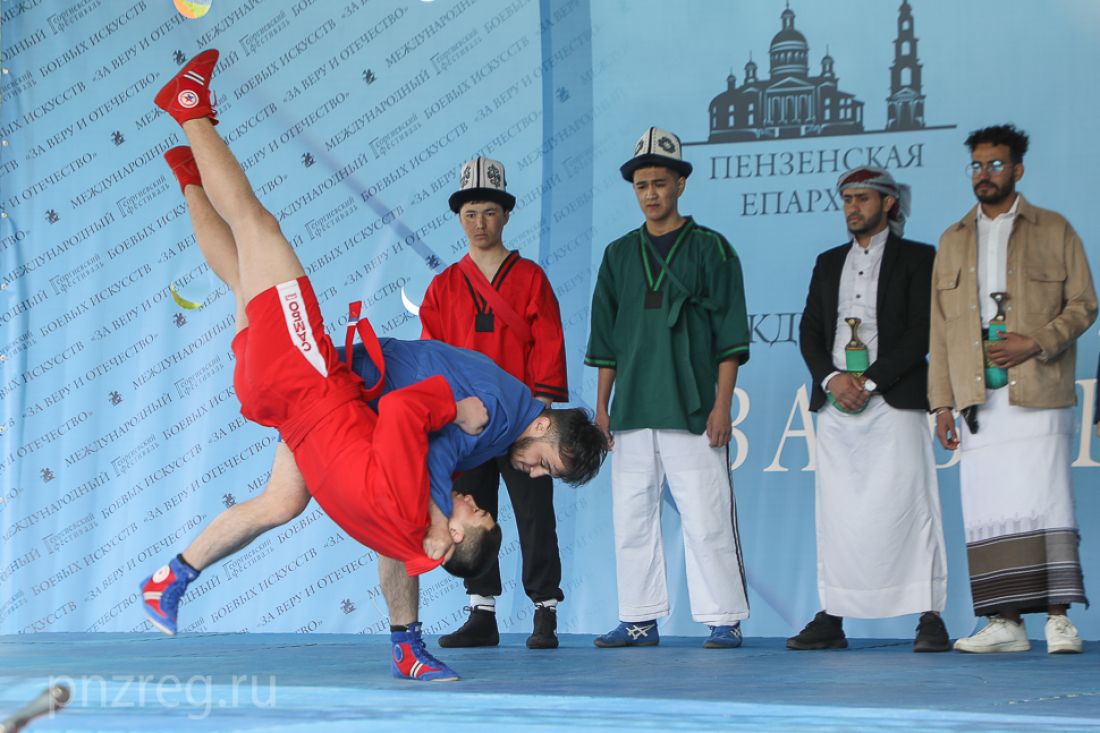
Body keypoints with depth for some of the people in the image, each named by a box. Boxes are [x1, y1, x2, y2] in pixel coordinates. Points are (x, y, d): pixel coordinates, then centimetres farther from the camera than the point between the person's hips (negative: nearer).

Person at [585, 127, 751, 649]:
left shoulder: (710, 249, 4)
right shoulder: (619, 254, 15)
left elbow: (729, 333, -1)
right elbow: (605, 338, 16)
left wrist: (722, 403, -9)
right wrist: (601, 406, 9)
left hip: (692, 408, -4)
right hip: (631, 410, 4)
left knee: (705, 517, -6)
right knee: (631, 517, 4)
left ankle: (724, 620, 0)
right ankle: (640, 620, 11)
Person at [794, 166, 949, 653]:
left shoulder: (917, 258, 5)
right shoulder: (829, 263, 19)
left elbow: (920, 332, -4)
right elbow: (809, 330, 12)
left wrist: (869, 382, -12)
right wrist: (833, 379, -7)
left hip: (895, 399, -4)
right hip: (836, 405, 4)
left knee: (907, 507, -8)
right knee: (836, 512, 2)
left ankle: (930, 618, -7)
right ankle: (831, 618, 4)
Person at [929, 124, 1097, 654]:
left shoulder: (1054, 231, 9)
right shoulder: (952, 241, 19)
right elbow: (940, 328, 16)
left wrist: (1037, 344, -12)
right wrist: (943, 401, 9)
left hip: (1037, 392, -3)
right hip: (979, 400, 3)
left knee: (1045, 501, -10)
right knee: (989, 510, -1)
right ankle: (1004, 624, 1)